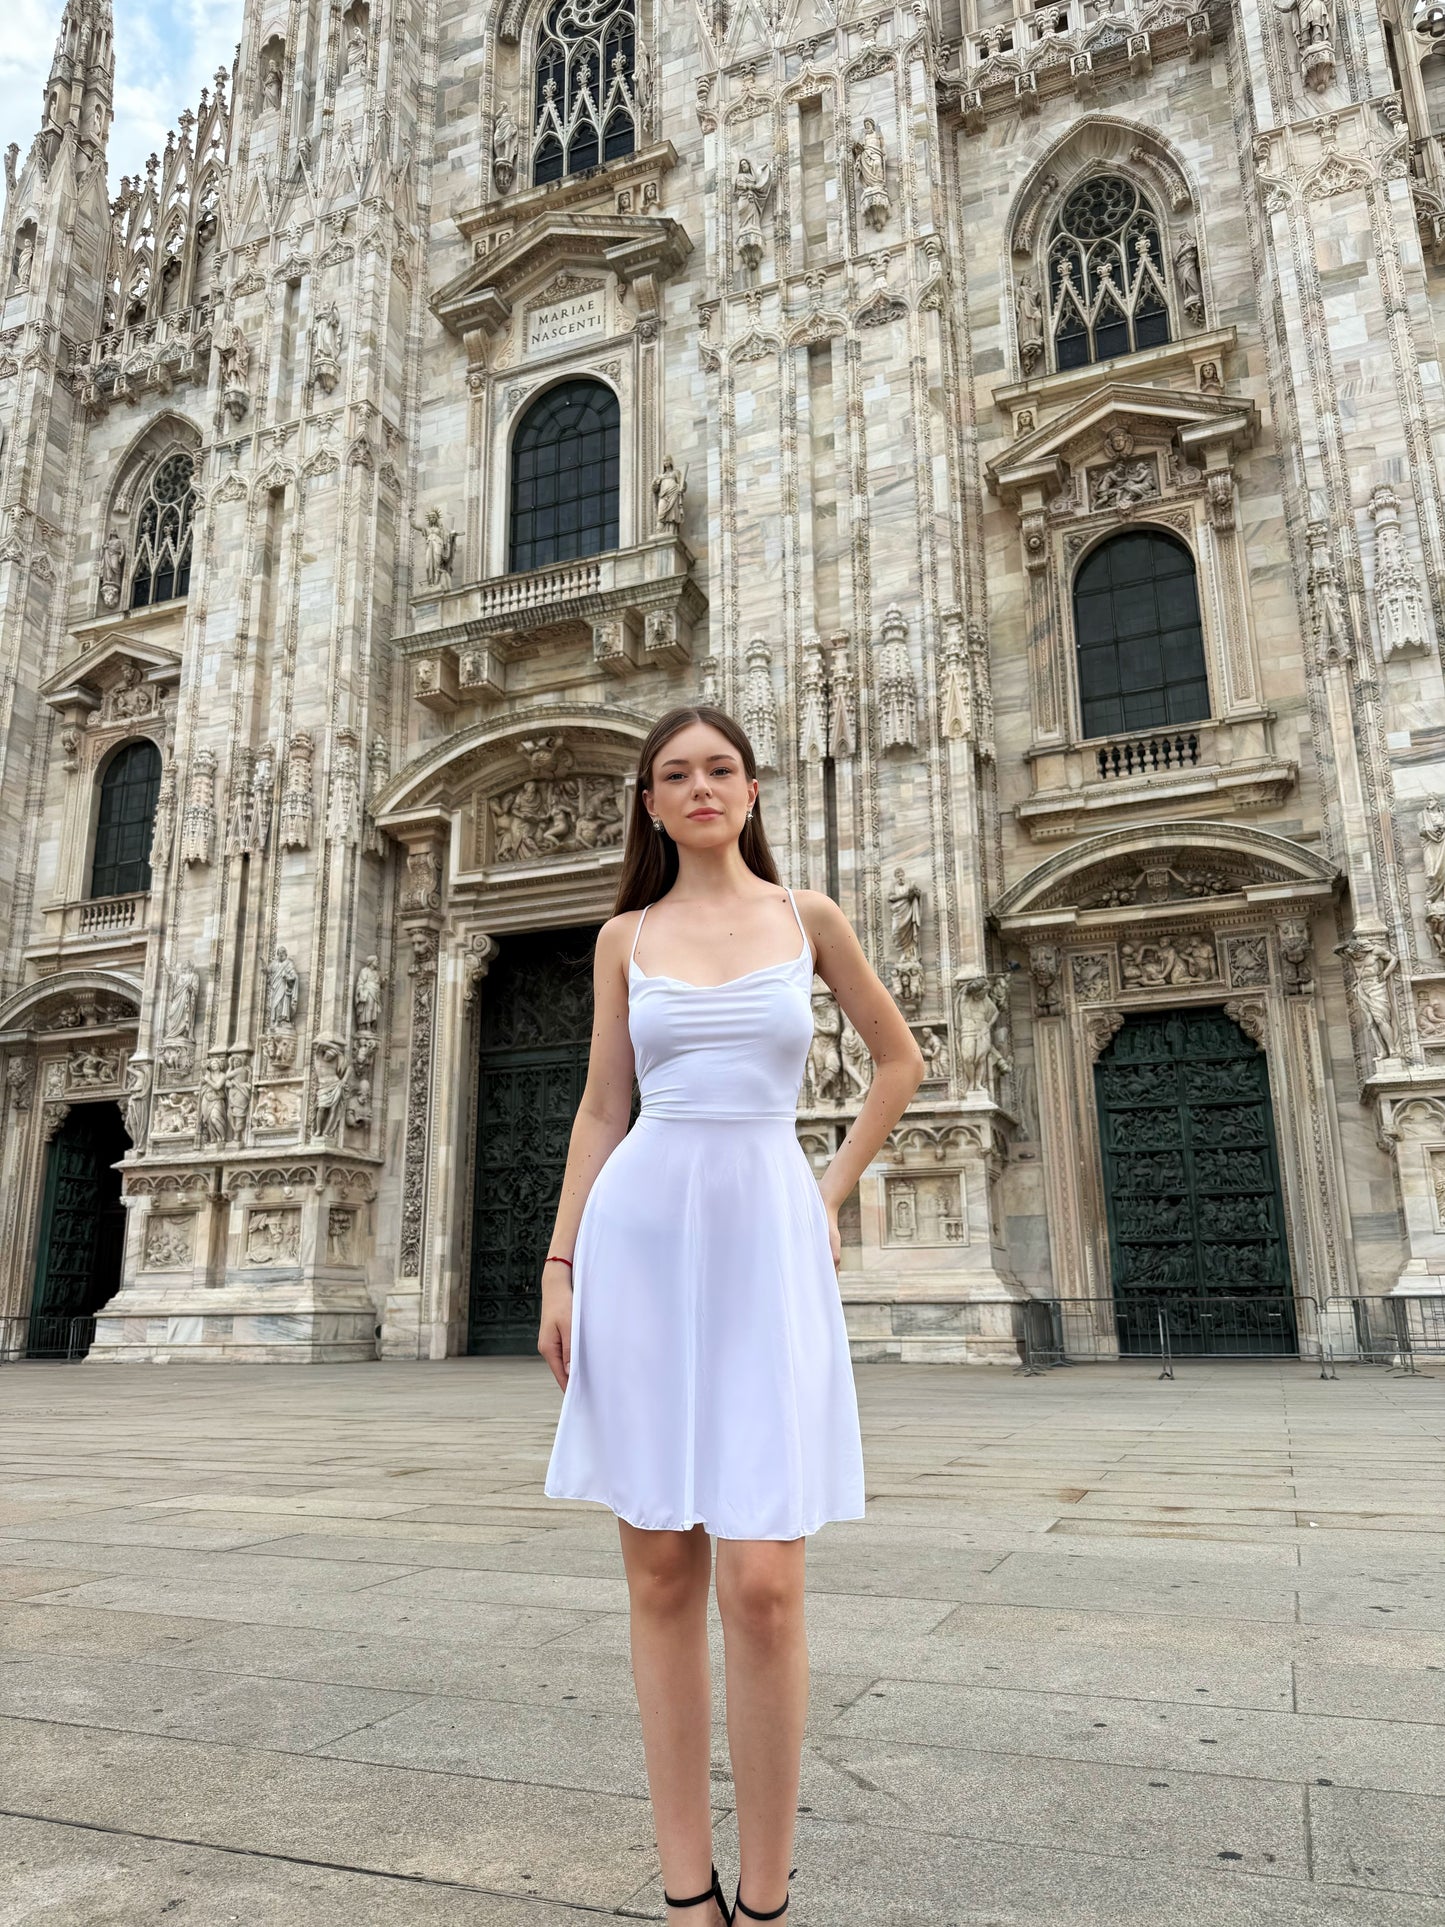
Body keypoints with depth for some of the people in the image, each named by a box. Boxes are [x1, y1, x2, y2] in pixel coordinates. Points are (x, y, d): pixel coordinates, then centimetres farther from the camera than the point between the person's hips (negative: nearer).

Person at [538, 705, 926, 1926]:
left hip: (767, 1241, -1)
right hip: (641, 1239, 2)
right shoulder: (624, 938, 10)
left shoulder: (809, 917, 7)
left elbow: (899, 1060, 17)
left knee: (764, 1583, -6)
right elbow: (600, 1109, 10)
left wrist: (835, 1187, 11)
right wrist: (560, 1266, 3)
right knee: (661, 1573, 6)